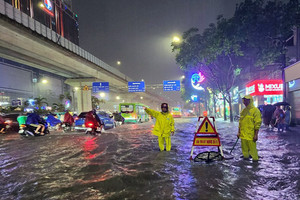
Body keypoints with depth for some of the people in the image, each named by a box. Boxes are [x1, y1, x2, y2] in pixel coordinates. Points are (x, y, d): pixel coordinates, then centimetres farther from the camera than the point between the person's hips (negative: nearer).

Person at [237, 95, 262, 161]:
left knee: (252, 148, -3)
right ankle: (246, 157, 26)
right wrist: (239, 132, 17)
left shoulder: (255, 110, -7)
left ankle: (255, 159, 8)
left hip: (251, 135, -7)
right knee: (244, 148, 13)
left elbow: (257, 123, -10)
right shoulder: (243, 111, 14)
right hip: (243, 135, 7)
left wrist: (256, 134, -14)